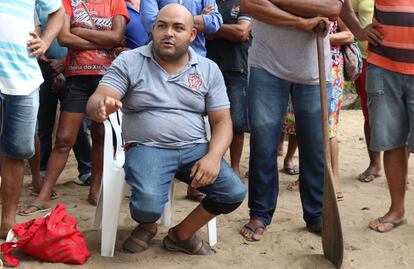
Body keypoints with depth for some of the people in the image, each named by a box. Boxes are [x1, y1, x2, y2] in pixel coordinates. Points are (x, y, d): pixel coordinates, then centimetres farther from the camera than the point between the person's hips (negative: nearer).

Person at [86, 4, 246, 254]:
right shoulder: (129, 61, -1)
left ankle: (180, 234, 10)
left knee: (234, 193, -18)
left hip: (195, 148, 3)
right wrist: (101, 107, -36)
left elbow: (222, 121, 4)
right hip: (147, 148, -3)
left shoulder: (209, 69, 6)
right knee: (148, 205, -30)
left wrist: (213, 156, -16)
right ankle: (147, 226, 12)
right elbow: (95, 101, -9)